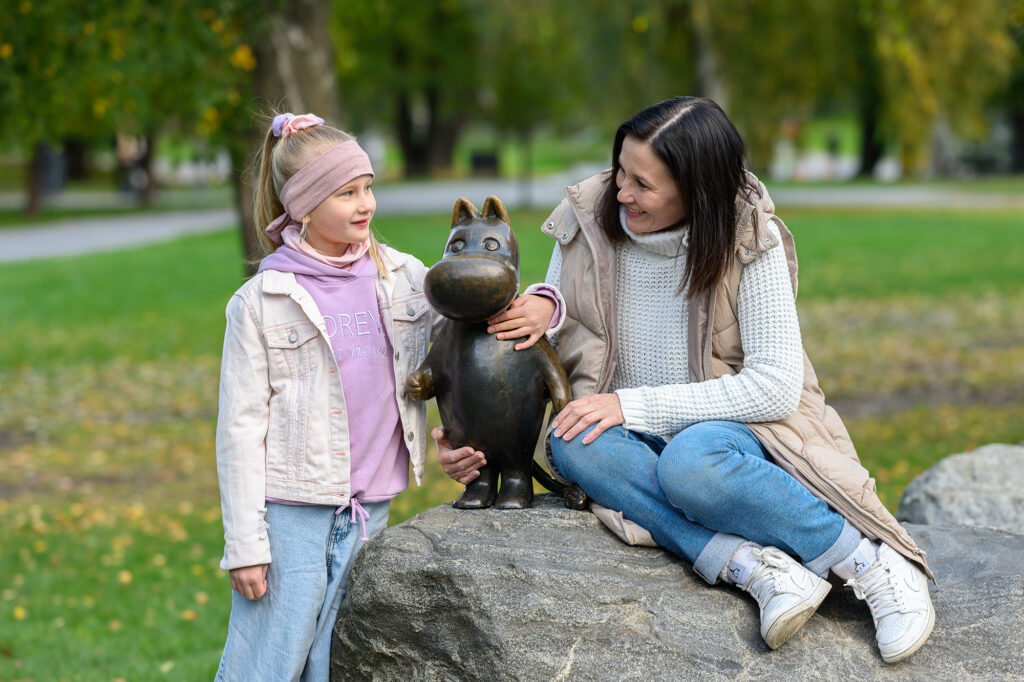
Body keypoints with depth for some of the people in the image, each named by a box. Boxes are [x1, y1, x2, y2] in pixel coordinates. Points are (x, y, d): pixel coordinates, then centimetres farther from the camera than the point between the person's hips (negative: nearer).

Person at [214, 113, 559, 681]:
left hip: (368, 512, 4)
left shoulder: (400, 277, 6)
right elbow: (241, 426, -5)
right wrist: (245, 544, -9)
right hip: (290, 512, -4)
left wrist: (540, 305, -8)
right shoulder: (261, 302, -5)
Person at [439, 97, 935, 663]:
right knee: (571, 444, -31)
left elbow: (776, 385, -16)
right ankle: (756, 568, -40)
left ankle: (875, 566, -26)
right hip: (639, 441, 4)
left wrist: (635, 405, -20)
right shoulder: (587, 225, -2)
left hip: (733, 427, -4)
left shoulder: (750, 241, -12)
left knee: (689, 461, -39)